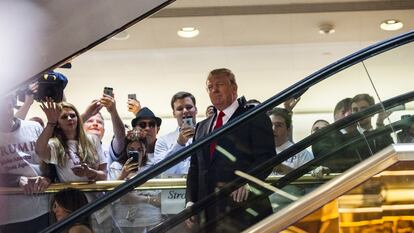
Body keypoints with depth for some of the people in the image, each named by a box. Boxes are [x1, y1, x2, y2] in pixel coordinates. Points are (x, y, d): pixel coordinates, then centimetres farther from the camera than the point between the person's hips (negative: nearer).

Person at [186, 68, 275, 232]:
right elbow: (195, 167, 18)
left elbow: (266, 156, -7)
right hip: (208, 209, 5)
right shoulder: (202, 127, 22)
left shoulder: (255, 117, 3)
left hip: (242, 201, -5)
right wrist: (190, 201, 4)